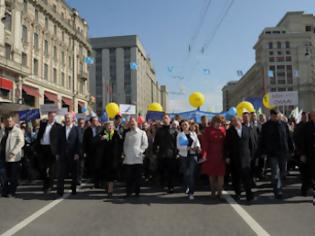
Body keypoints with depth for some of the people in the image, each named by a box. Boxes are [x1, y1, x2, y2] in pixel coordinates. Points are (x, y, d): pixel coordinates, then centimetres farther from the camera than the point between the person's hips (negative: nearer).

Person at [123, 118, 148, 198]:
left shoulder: (142, 133, 4)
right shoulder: (127, 133, 17)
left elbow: (145, 144, 1)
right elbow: (125, 144, 20)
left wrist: (140, 151, -9)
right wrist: (125, 152, 8)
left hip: (138, 158, -3)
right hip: (128, 158, 3)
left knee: (137, 176, 1)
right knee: (128, 177, 3)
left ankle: (137, 192, 12)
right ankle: (128, 192, 10)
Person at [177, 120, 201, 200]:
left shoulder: (193, 133, 10)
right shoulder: (180, 135, 3)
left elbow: (197, 142, 7)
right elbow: (178, 146, -6)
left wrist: (198, 147, -16)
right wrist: (188, 148, -16)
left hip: (193, 155, 0)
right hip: (184, 155, 0)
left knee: (191, 174, -12)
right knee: (185, 173, 8)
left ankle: (191, 192, -9)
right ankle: (187, 188, 30)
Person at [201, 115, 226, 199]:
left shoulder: (223, 130, 3)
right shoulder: (208, 130, -4)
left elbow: (225, 142, 3)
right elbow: (205, 143, -11)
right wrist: (204, 154, -20)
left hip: (221, 156, 1)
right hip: (211, 155, -1)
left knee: (220, 174, -2)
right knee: (211, 173, 10)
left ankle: (219, 191, 6)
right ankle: (213, 191, 25)